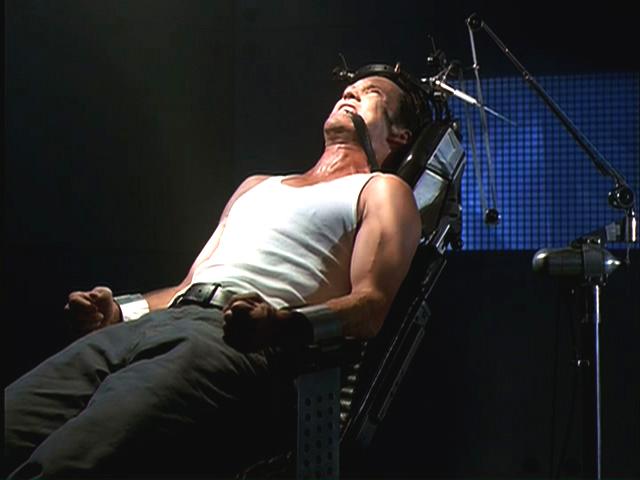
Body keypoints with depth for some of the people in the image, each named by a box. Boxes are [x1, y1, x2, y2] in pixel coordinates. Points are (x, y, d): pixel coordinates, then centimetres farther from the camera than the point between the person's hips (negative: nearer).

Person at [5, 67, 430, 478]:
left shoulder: (381, 190, 19)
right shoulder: (257, 186, 39)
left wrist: (282, 323, -19)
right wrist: (120, 312, 12)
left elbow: (370, 307, 2)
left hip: (240, 339, -6)